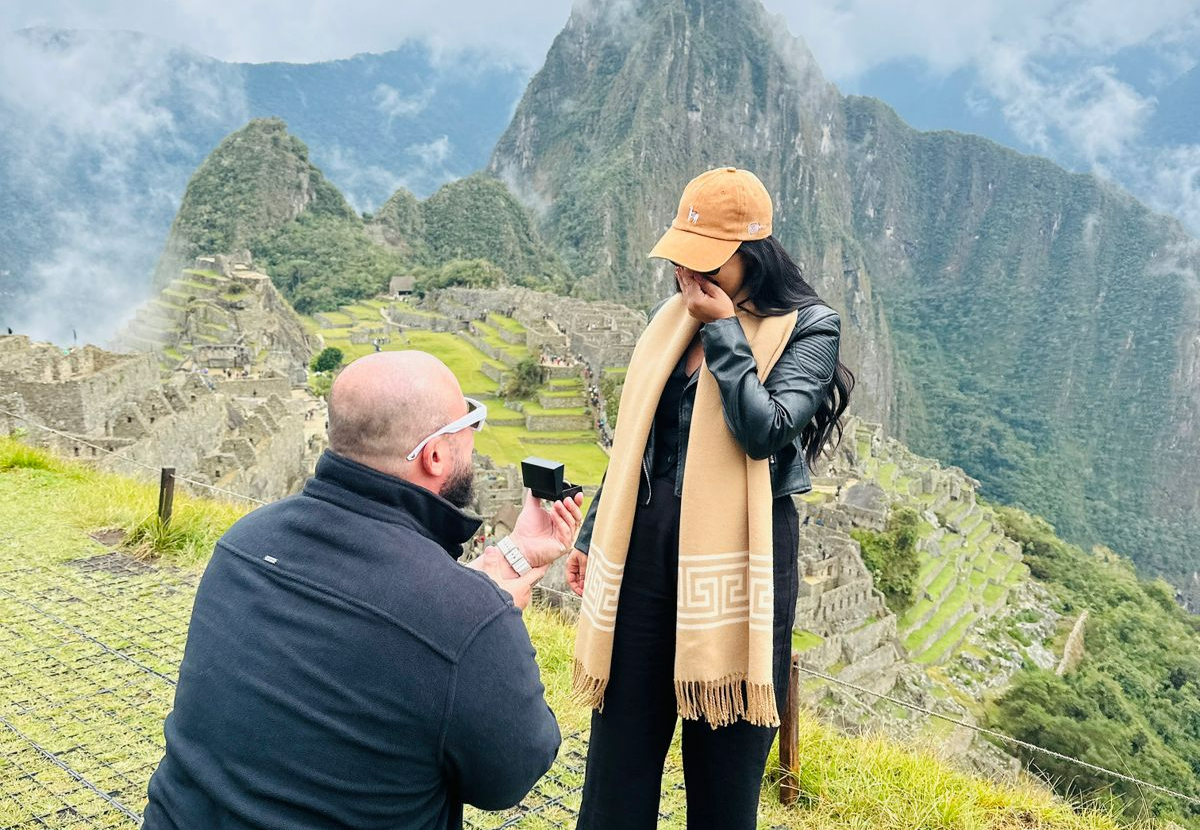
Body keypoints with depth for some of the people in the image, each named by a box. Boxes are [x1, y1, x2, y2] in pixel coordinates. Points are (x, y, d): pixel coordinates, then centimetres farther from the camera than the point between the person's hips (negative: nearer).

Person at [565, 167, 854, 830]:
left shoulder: (807, 327, -4)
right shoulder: (672, 317, 9)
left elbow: (766, 431, -19)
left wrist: (723, 331, -14)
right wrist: (592, 534, 18)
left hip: (738, 551, -4)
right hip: (646, 544, 4)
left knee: (725, 747, 9)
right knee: (622, 736, 10)